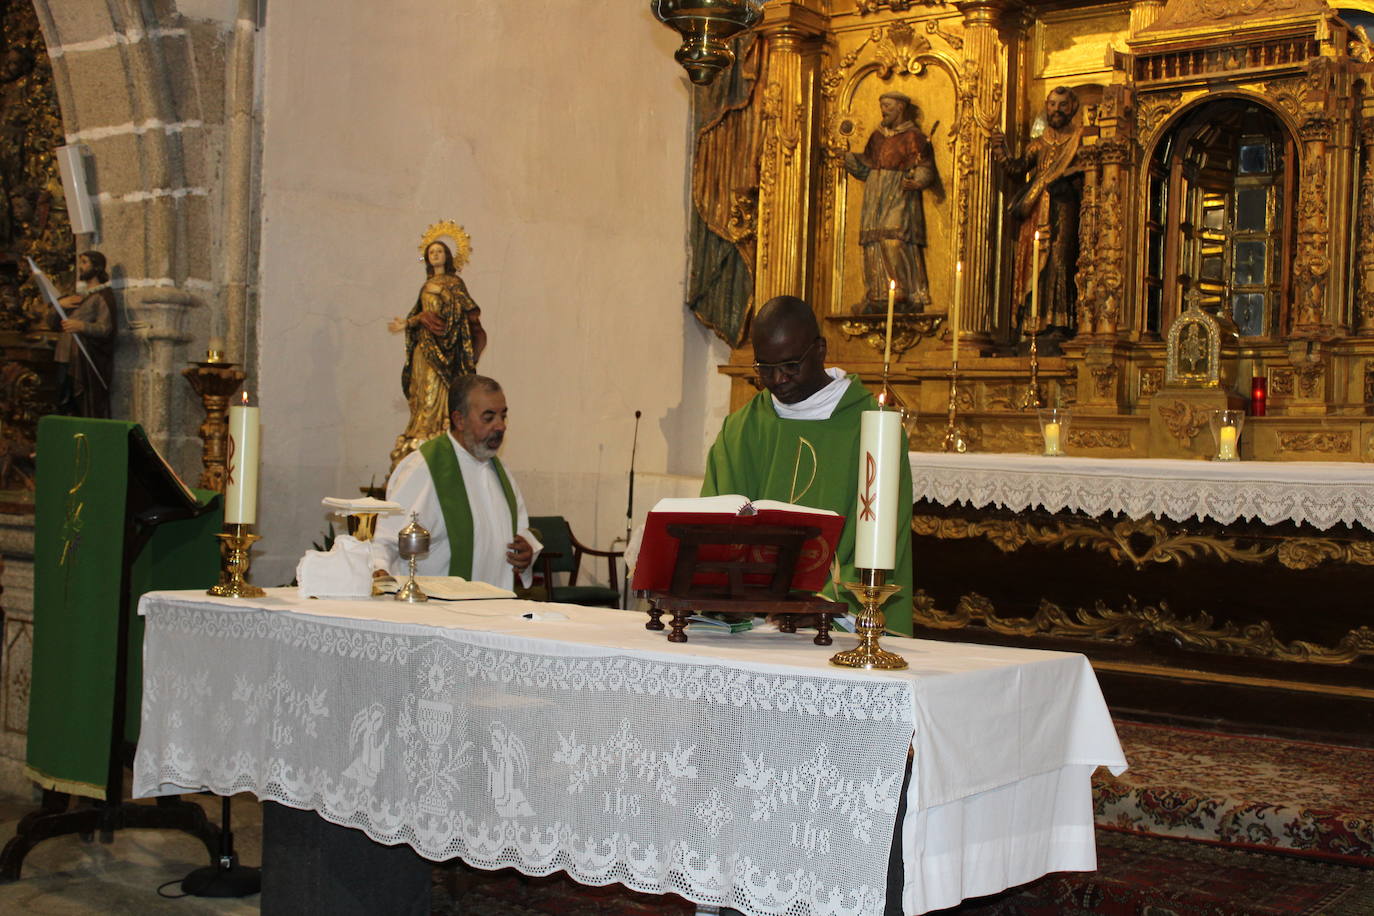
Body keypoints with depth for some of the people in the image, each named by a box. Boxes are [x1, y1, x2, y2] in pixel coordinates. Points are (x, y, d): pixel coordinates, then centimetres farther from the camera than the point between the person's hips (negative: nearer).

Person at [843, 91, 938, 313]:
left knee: (896, 241, -19)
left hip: (899, 197, -6)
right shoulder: (877, 136, 20)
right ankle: (877, 299, -3)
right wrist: (845, 156, 9)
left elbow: (925, 169, -6)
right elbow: (865, 166, 20)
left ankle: (911, 297, -19)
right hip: (876, 198, 6)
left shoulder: (913, 136, 0)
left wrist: (915, 180, -25)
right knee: (875, 245, -2)